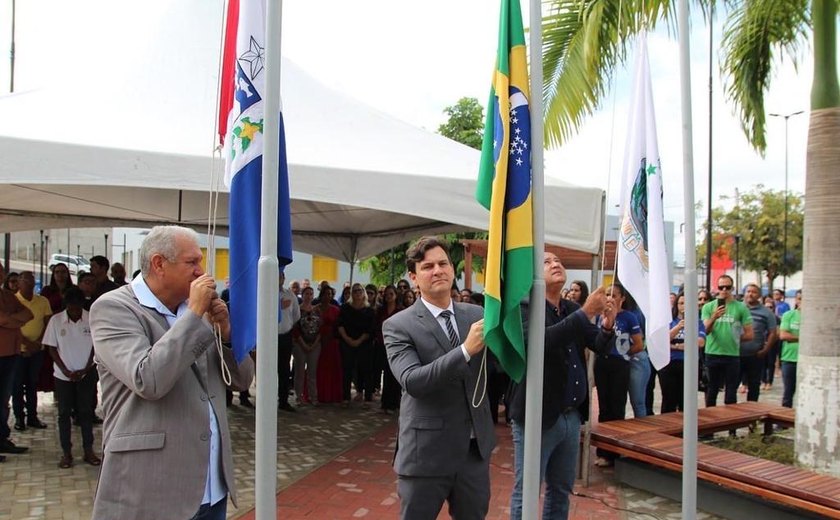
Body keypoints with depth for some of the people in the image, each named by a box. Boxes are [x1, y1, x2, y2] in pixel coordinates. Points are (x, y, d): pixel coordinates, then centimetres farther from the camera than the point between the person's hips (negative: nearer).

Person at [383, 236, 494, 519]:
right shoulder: (398, 325, -9)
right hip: (426, 452, -4)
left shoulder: (476, 314, 5)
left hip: (476, 448, 4)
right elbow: (412, 381, -22)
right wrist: (466, 349, -30)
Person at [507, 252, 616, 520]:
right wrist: (586, 313, -30)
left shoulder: (573, 310, 10)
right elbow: (540, 340, -29)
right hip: (538, 417, -7)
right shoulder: (524, 307, -11)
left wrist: (607, 326, -16)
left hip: (572, 416, 7)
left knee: (561, 489, 18)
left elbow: (600, 345, 6)